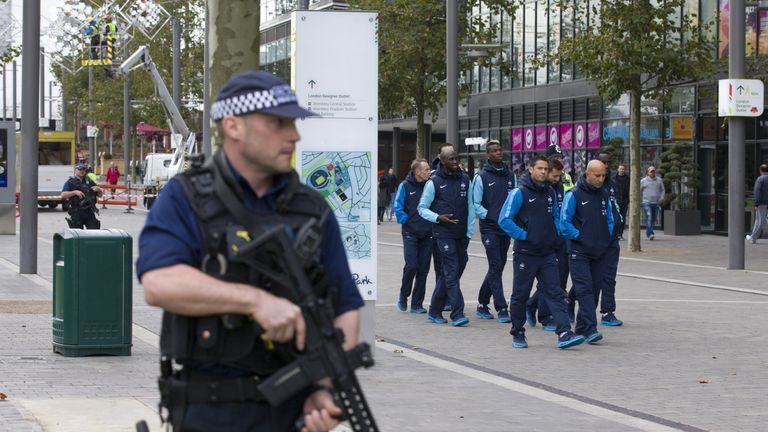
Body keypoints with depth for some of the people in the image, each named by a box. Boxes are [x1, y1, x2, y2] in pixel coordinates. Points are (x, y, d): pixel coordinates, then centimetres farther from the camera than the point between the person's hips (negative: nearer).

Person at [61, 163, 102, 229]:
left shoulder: (89, 182, 16)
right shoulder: (70, 182, 4)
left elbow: (100, 195, 19)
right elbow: (63, 195, -9)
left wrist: (98, 189, -3)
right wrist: (75, 192, -20)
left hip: (89, 212, 3)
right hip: (77, 212, -3)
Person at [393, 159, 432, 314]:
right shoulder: (405, 186, -3)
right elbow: (398, 208, -3)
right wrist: (406, 221, -8)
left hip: (427, 235, 3)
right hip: (410, 234, -3)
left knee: (423, 269, 2)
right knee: (411, 266, -11)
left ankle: (417, 304, 9)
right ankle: (403, 296, 13)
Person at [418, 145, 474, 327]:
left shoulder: (464, 179, 9)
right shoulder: (434, 182, -3)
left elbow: (470, 207, 12)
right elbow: (422, 208, 1)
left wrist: (469, 232, 6)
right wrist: (438, 218, -15)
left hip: (461, 235, 5)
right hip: (444, 234, -5)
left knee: (450, 274, 9)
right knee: (452, 273, -11)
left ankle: (435, 312, 20)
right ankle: (457, 314, -14)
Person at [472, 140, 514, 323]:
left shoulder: (510, 175, 11)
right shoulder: (481, 177, -4)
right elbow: (475, 204, -6)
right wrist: (491, 217, -13)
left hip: (506, 228, 6)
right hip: (489, 228, -6)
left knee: (497, 267, 11)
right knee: (496, 268, -10)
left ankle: (482, 304, 23)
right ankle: (501, 309, -10)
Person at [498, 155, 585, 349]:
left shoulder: (550, 193, 10)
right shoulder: (519, 193, -10)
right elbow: (504, 220, -14)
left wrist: (556, 234, 8)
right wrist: (522, 235, -14)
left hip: (547, 253, 5)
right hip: (525, 253, -5)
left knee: (555, 293, -4)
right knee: (520, 295, 5)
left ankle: (564, 334, -11)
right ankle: (518, 334, 19)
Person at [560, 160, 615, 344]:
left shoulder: (604, 195, 10)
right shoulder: (574, 195, -8)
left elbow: (609, 221, 18)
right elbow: (564, 223, -7)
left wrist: (606, 240, 6)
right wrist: (579, 237, -10)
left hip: (600, 253, 6)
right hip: (579, 252, -6)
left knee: (595, 289, 8)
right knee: (585, 289, -12)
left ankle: (581, 328, 17)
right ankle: (590, 329, -18)